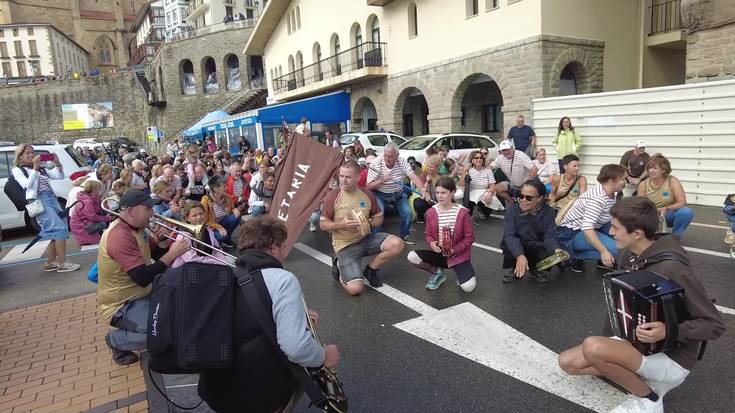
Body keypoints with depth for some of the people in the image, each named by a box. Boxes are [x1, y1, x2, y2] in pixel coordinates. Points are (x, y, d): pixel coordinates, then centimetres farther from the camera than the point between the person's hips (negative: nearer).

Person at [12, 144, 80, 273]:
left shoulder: (41, 168, 23)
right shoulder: (17, 170, 8)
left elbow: (59, 176, 17)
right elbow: (27, 185, -8)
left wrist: (57, 164, 2)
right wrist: (34, 168, -14)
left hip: (52, 198, 7)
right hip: (38, 201, -7)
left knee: (56, 232, 5)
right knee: (60, 228, -18)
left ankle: (50, 263, 15)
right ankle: (62, 263, -14)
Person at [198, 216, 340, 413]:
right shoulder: (282, 279, -18)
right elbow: (296, 348, -27)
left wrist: (297, 317, 19)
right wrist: (324, 356, -7)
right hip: (258, 397, -7)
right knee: (313, 356, 19)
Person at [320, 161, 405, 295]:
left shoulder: (367, 194, -1)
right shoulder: (333, 196, -11)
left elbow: (379, 218, 11)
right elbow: (323, 225, -7)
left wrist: (369, 224, -11)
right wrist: (341, 224, -24)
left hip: (366, 238, 4)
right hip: (345, 245, -4)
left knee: (397, 244, -20)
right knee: (355, 289, -19)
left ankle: (370, 270, 6)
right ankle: (340, 266, 16)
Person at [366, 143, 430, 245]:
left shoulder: (402, 162, -14)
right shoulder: (376, 164, -21)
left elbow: (413, 176, -23)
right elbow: (369, 186, -19)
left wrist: (423, 190, -40)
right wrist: (382, 180, -36)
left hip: (398, 193, 3)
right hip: (380, 194, -3)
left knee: (407, 213, -8)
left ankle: (404, 236, 17)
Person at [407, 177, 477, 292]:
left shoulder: (462, 212, -13)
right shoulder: (431, 212, -4)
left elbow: (469, 237, -8)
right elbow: (428, 234, 4)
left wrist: (455, 250, -21)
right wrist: (431, 244, -20)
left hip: (458, 255, -3)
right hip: (438, 253, 3)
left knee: (468, 287, -24)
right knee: (412, 256, -22)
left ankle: (462, 273, 15)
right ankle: (438, 273, 5)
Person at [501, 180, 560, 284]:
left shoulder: (549, 212, -12)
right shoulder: (513, 210, -18)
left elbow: (550, 237, -18)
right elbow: (509, 235, -28)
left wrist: (557, 250, -42)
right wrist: (520, 255, -44)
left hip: (538, 247, 2)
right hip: (516, 248, -1)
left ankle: (534, 268, 9)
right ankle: (516, 269, 0)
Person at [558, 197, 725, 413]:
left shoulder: (672, 268, -27)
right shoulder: (629, 256, -2)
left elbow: (715, 325, -20)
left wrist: (668, 331, -35)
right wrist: (608, 345, 8)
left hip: (671, 359, -7)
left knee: (592, 347, -32)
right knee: (567, 361, -3)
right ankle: (646, 378, 6)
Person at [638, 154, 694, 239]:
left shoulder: (673, 181, -14)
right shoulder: (643, 185, -9)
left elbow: (682, 203, -21)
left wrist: (666, 209, -38)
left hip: (670, 215, -1)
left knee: (686, 212, -33)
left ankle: (675, 236, -7)